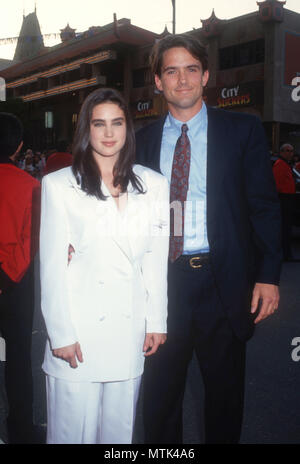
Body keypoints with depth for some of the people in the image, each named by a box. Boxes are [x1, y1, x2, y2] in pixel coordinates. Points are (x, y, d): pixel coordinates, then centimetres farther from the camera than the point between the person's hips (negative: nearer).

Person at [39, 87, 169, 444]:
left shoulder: (154, 185, 6)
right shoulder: (59, 185, -2)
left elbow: (157, 260, 8)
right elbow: (52, 265, -3)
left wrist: (157, 322, 7)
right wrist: (61, 334, -6)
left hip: (131, 329, 3)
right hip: (80, 329, -2)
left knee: (120, 428, 14)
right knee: (73, 431, 9)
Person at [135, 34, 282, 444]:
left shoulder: (243, 130, 1)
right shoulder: (144, 140, 7)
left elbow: (264, 206, -2)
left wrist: (268, 275, -9)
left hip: (223, 280, -1)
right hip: (163, 280, 2)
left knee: (225, 391, 17)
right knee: (160, 393, 14)